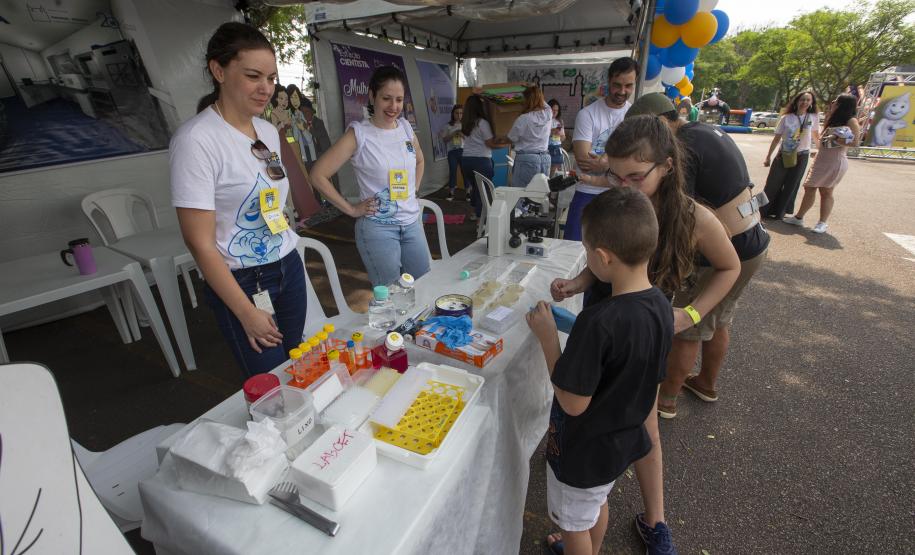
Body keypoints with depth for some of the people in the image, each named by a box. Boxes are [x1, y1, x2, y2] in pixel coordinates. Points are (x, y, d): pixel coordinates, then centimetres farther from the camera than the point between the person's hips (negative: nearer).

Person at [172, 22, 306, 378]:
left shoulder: (269, 131, 5)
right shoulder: (196, 139, -15)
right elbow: (200, 243, -16)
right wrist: (247, 313, -15)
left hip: (289, 268, 6)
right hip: (241, 281, -6)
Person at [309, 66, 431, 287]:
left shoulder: (405, 127, 5)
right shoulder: (359, 133, -11)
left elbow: (419, 160, 25)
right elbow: (318, 175, -12)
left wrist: (413, 191, 12)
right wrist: (351, 209, -10)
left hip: (412, 223, 6)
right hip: (378, 228, -6)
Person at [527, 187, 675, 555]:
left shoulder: (598, 322, -37)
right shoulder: (661, 306, -11)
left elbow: (573, 403, -28)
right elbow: (651, 385, 2)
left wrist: (547, 337, -23)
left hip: (583, 449, -7)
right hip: (626, 439, 8)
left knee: (574, 523, 22)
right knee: (597, 504, 34)